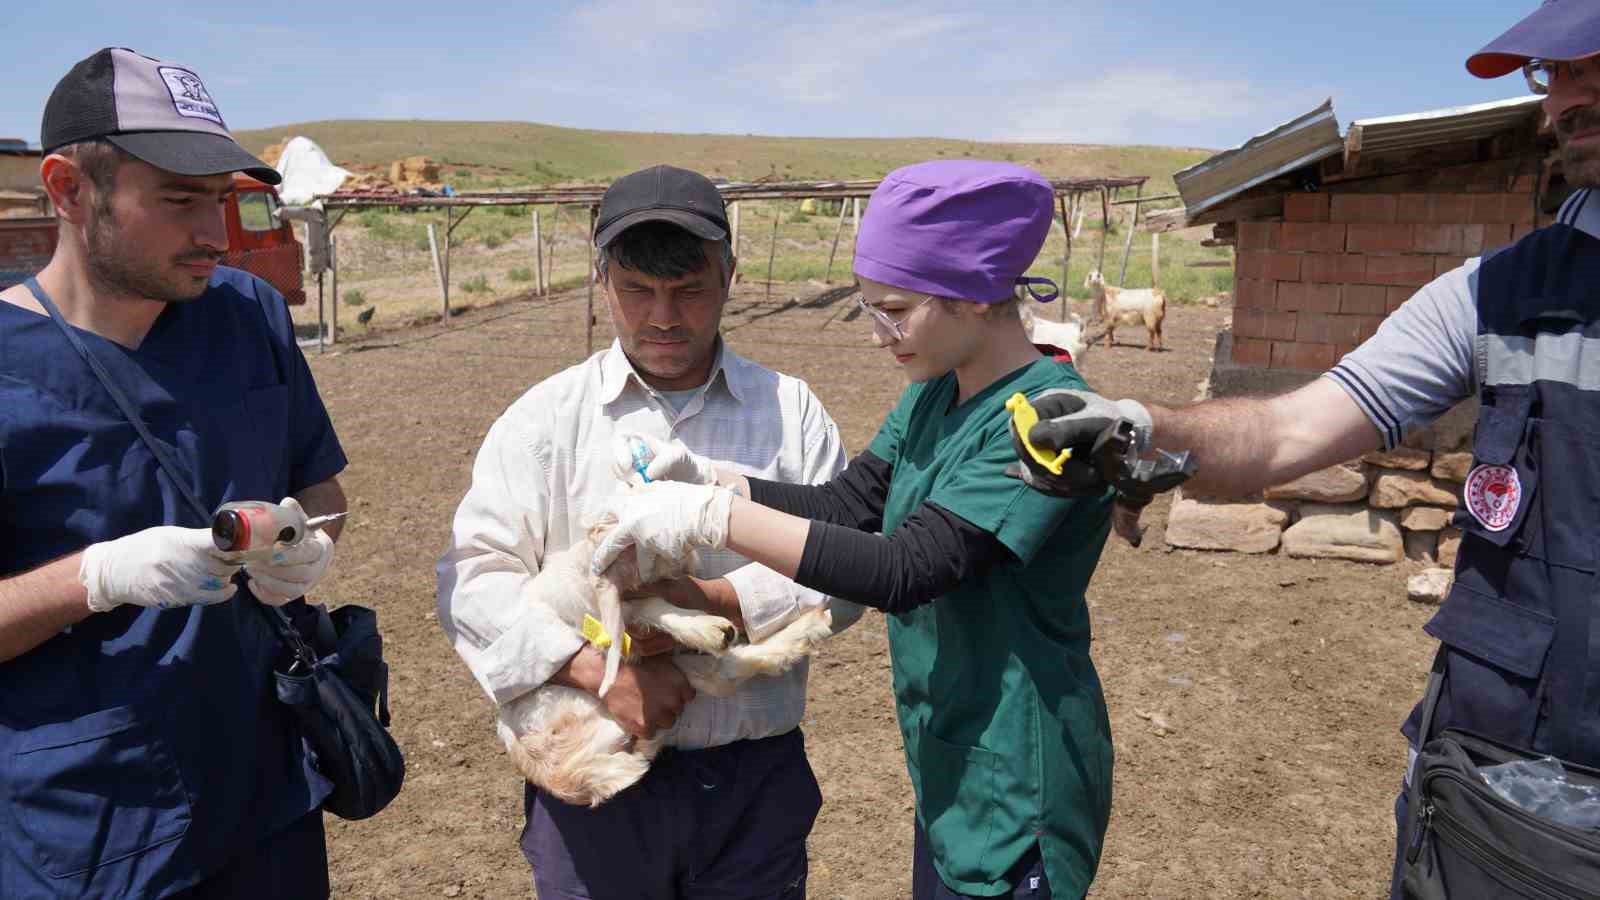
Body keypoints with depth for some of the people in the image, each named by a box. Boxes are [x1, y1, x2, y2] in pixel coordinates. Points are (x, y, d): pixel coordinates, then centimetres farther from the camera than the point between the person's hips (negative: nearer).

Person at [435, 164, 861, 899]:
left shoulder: (791, 411, 2)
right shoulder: (547, 418, -1)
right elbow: (473, 578, -6)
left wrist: (713, 600, -16)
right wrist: (600, 670, -19)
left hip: (758, 780, 1)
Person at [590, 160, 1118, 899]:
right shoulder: (933, 396, 3)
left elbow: (903, 571, -30)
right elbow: (848, 504, 3)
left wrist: (712, 517, -29)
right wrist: (712, 482, -11)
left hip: (1016, 789, -7)